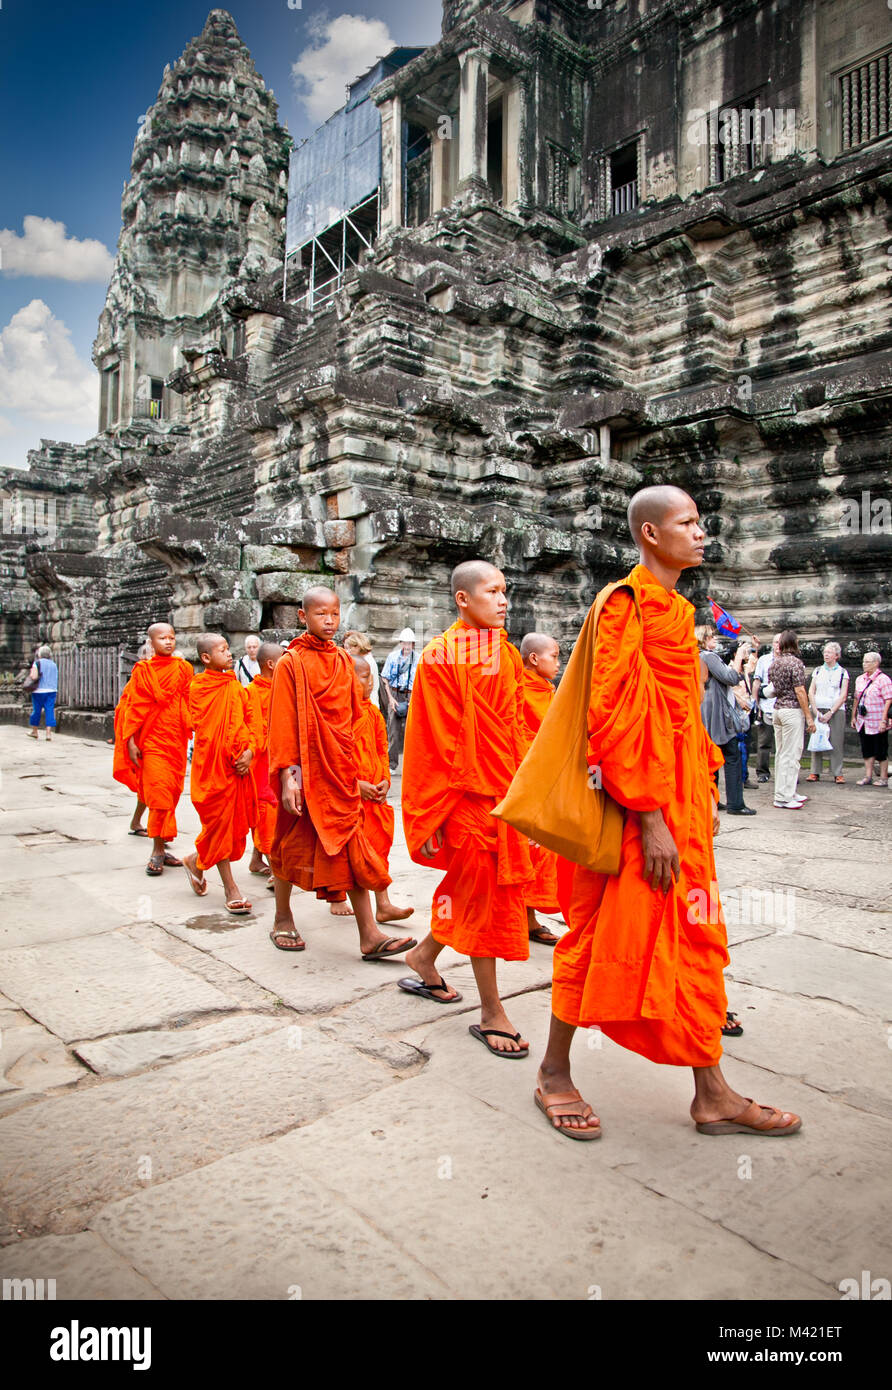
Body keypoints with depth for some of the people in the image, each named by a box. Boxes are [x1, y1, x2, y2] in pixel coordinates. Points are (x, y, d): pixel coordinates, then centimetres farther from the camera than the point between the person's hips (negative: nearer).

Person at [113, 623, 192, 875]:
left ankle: (161, 848, 16)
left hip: (177, 740, 4)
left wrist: (190, 732, 5)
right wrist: (130, 741, -6)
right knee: (159, 794, -10)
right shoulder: (143, 671, -1)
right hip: (152, 740, -3)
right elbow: (133, 706, -2)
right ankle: (157, 852, -2)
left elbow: (190, 703, 10)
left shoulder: (183, 669, 7)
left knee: (172, 794, 6)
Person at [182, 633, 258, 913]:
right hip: (213, 764, -5)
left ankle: (197, 860, 32)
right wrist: (232, 754, -13)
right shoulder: (198, 688, -6)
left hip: (239, 764, 6)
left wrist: (249, 750, -7)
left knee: (237, 820, 8)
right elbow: (206, 730, -10)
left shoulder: (236, 687, 11)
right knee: (219, 820, 1)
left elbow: (250, 720, 8)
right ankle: (230, 888, 10)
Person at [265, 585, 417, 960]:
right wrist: (287, 776, -14)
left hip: (341, 771, 4)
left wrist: (358, 768, 9)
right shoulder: (291, 663, -5)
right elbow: (282, 723, -9)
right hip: (306, 770, -4)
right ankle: (283, 919, 31)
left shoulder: (344, 662, 9)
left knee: (353, 847, 1)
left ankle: (369, 935, 1)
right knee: (293, 843, 11)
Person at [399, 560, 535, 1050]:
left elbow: (517, 730, 12)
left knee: (472, 890, 16)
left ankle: (424, 956, 40)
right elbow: (431, 741, -11)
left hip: (504, 794, 7)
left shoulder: (507, 655, 10)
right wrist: (429, 816, -11)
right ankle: (492, 1013, 15)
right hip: (465, 794, -7)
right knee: (482, 896, 2)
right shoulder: (441, 657, -10)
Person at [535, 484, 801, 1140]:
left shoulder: (676, 610, 16)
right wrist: (650, 817, -21)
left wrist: (705, 792, 16)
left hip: (682, 800, 9)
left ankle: (712, 1095, 24)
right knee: (606, 934, 3)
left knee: (696, 941, 12)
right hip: (638, 804, -9)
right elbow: (614, 716, -19)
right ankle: (555, 1073, 22)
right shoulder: (626, 604, -12)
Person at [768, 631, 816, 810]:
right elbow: (800, 691, -16)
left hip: (777, 709, 8)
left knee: (781, 753, 12)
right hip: (793, 710, -8)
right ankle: (783, 797, -5)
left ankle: (788, 793, 21)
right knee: (791, 755, -5)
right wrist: (809, 717, -13)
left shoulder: (774, 663, 11)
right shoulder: (795, 662, -13)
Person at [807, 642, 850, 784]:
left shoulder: (842, 672, 6)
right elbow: (811, 691, 7)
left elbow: (843, 696, -2)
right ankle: (815, 772, 1)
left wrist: (830, 713, -11)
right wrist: (816, 711, -5)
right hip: (818, 709, 2)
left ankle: (838, 774, -2)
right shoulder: (818, 670, 13)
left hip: (836, 710, -2)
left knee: (836, 742, -6)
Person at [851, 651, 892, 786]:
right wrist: (853, 716, 15)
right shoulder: (860, 679, 10)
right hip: (863, 722, 6)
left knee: (880, 751, 2)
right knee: (867, 750, 9)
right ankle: (868, 776, 15)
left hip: (877, 723, -6)